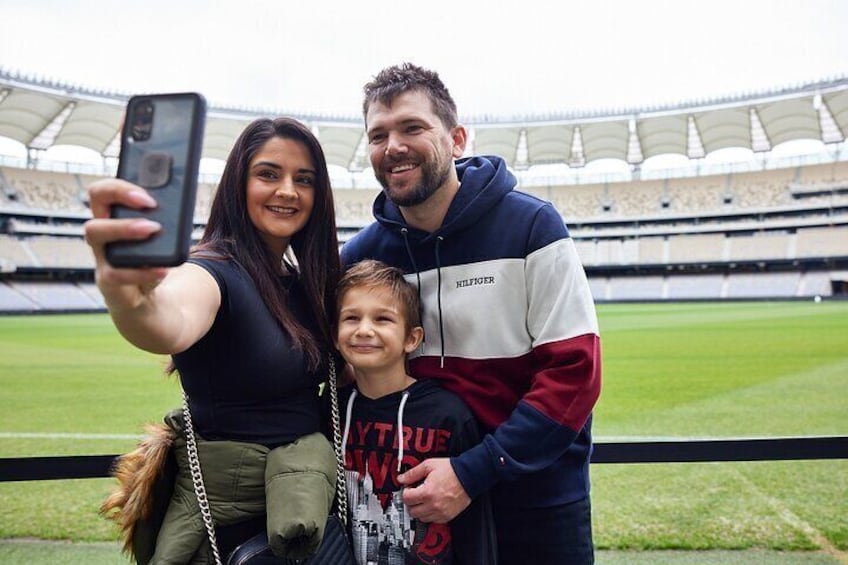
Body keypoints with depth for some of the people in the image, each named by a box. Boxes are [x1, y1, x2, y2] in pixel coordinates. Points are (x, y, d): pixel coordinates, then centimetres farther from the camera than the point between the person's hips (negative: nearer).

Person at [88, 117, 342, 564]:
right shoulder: (216, 270, -20)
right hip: (220, 496, -6)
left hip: (308, 475, 6)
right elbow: (173, 325, -43)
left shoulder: (303, 280, 2)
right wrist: (130, 298, -64)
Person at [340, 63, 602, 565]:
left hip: (539, 495, -2)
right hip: (424, 494, 3)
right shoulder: (362, 254, -3)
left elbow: (575, 370, -16)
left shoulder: (530, 225, -13)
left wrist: (474, 472, -21)